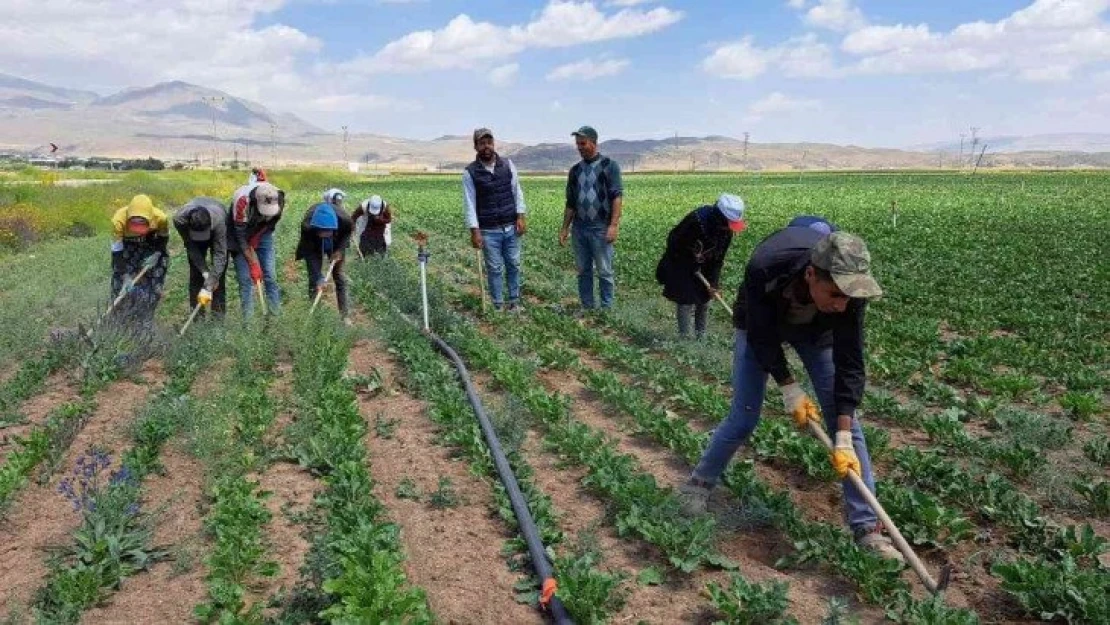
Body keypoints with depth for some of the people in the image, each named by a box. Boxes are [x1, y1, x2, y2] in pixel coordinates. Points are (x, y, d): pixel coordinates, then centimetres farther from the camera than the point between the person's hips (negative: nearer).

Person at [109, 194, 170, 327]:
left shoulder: (160, 218, -32)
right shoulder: (119, 220, -35)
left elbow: (164, 238, -9)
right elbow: (117, 251, -28)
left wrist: (157, 254, -22)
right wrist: (125, 275, -31)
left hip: (151, 248, 1)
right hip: (126, 248, -1)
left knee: (152, 287, -3)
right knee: (121, 286, -7)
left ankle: (145, 325, 12)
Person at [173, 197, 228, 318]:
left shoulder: (218, 220, -45)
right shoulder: (180, 219, -39)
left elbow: (220, 255, -43)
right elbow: (191, 247, -26)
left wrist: (208, 288, -46)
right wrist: (205, 272, -33)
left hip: (216, 232, -2)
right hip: (193, 238, 2)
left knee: (219, 272, -9)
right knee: (196, 272, -4)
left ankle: (218, 315, -3)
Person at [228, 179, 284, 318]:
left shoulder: (279, 198, -25)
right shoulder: (243, 200, -36)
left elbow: (272, 222, -2)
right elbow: (241, 236, -28)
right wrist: (253, 264, -27)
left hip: (263, 235, 3)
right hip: (241, 236, -3)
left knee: (270, 276, -2)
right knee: (245, 278, -7)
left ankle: (277, 313, 4)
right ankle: (248, 318, -2)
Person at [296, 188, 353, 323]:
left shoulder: (344, 219, -39)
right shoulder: (307, 225, -40)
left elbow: (349, 230, -12)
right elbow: (309, 252, -31)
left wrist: (340, 249, -20)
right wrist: (318, 278, -34)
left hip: (335, 244, 1)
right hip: (314, 246, -1)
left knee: (339, 277, 2)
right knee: (313, 278, -7)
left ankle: (345, 314, 9)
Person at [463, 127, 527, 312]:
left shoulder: (507, 165, 3)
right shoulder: (470, 172, -5)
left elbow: (517, 192, 7)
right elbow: (469, 203, -6)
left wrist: (520, 217, -2)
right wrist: (474, 231, -12)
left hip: (511, 227, 2)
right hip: (488, 231, -2)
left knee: (514, 265, 8)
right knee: (494, 269, 4)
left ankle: (514, 301, 22)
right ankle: (498, 306, 14)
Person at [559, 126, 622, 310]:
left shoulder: (609, 165, -1)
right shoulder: (575, 170, 14)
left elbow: (617, 196, -9)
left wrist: (614, 225, -18)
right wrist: (564, 228, 12)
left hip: (601, 229, -5)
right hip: (579, 229, 5)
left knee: (604, 272, 0)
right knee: (583, 271, 9)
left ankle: (606, 310, 9)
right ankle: (587, 309, 18)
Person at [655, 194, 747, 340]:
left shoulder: (727, 230, -15)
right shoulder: (696, 220, -35)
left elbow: (719, 257, -4)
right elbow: (675, 245, -26)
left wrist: (713, 282, -9)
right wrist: (693, 267, -18)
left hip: (703, 266, 6)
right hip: (681, 265, -6)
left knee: (704, 299, 8)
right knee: (686, 301, -8)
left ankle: (701, 336, 21)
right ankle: (684, 337, 1)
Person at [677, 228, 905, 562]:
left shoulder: (848, 286, -36)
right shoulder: (765, 269, -43)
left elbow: (849, 361, -29)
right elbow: (761, 336, -26)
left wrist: (843, 439, -32)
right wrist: (789, 388, -25)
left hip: (816, 332, 2)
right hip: (761, 328, -2)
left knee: (845, 418, -7)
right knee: (744, 418, -5)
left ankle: (868, 528, 0)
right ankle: (698, 484, 20)